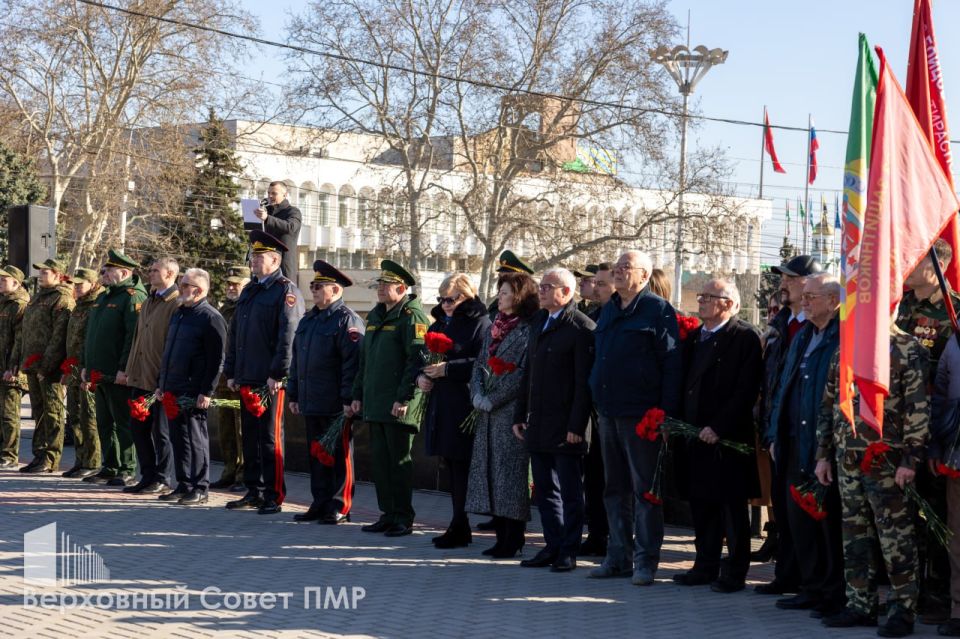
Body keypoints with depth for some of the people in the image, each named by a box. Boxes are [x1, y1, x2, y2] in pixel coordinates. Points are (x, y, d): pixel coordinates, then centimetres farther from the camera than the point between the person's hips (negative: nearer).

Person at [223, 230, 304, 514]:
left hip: (270, 381, -8)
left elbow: (288, 336, -15)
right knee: (249, 438, 12)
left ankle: (274, 498, 3)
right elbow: (234, 334, 20)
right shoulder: (249, 291, 18)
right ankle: (254, 492, 20)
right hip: (246, 379, 8)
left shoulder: (286, 291, -8)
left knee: (270, 438, -3)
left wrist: (277, 374, -19)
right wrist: (231, 372, 15)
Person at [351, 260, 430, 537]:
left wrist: (404, 398, -21)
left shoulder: (412, 316, -10)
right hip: (375, 404, 8)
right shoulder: (375, 316, 17)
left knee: (399, 461, -2)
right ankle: (388, 515, 19)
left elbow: (417, 360, -17)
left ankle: (404, 519, 5)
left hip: (398, 405, -8)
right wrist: (358, 395, 17)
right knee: (379, 460, 10)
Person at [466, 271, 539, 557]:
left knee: (510, 473, -5)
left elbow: (523, 375, -15)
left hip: (512, 412, -8)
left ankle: (513, 540, 1)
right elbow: (479, 365, 15)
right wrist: (477, 396, -1)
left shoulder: (528, 331, -9)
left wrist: (491, 400, -14)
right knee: (489, 470, 8)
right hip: (488, 414, 8)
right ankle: (502, 536, 15)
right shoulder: (494, 328, 16)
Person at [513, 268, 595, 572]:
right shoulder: (538, 321, 14)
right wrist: (520, 415, 14)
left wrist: (576, 425, -18)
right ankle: (553, 546, 21)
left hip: (565, 427, -8)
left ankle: (568, 552, 9)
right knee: (545, 489, 12)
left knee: (570, 491, 2)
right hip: (538, 425, 8)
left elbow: (584, 382, -15)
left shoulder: (581, 328, -11)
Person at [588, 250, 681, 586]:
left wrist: (667, 413, -16)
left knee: (645, 490, -2)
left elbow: (672, 365, -11)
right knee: (615, 489, 12)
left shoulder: (658, 311, -7)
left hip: (641, 415, -7)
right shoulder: (608, 310, 16)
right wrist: (598, 402, 14)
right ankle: (619, 556, 19)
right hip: (609, 413, 8)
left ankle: (646, 560, 2)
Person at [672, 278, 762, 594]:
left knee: (732, 506, 0)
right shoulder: (694, 337, 16)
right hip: (694, 435, 7)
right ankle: (706, 565, 21)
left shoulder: (745, 337, -8)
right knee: (701, 503, 12)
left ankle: (734, 572, 6)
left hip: (728, 437, -7)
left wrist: (718, 427, -19)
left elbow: (746, 391, -15)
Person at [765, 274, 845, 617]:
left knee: (830, 521, 0)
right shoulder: (802, 337, 16)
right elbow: (783, 387, 19)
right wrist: (775, 435, 14)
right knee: (799, 518, 11)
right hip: (797, 446, 8)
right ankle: (812, 588, 21)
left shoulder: (845, 339, -11)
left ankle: (835, 594, 10)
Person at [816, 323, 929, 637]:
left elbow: (919, 408, -12)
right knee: (855, 536, 11)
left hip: (887, 461, -6)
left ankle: (902, 609, 6)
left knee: (895, 537, -1)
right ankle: (860, 605, 19)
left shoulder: (909, 350, -7)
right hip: (848, 460, 6)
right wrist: (824, 454, 13)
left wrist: (910, 459, -17)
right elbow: (828, 405, 17)